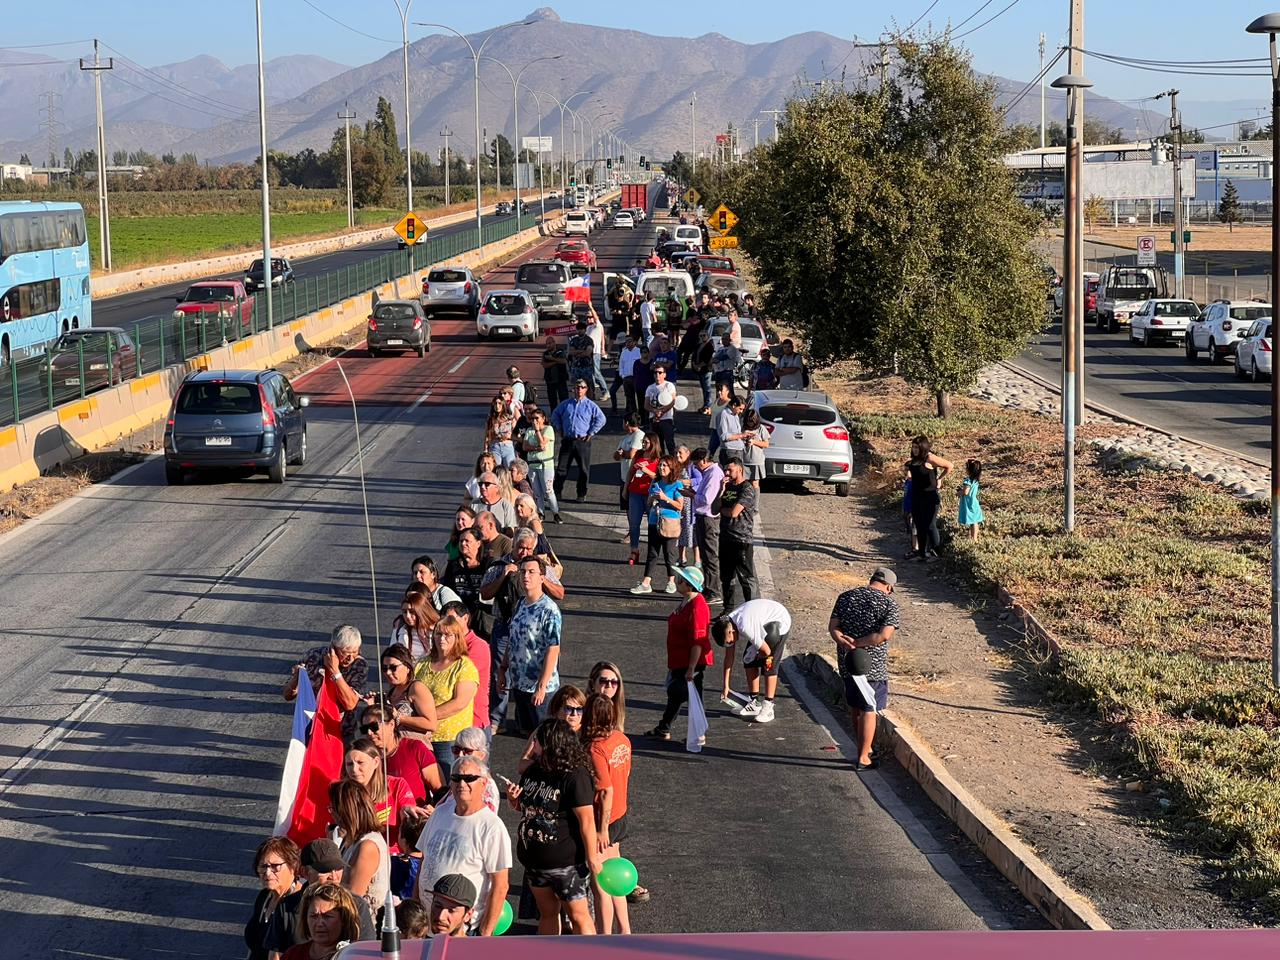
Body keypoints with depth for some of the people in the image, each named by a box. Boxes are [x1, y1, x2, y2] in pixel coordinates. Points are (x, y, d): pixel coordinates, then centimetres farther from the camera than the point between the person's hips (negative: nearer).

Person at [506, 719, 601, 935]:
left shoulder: (575, 776, -21)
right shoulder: (534, 770, 2)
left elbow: (587, 820, -20)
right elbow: (525, 807, 17)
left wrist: (592, 857, -19)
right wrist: (513, 799, -6)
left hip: (567, 862, -8)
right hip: (535, 858, 8)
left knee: (578, 915, 2)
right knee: (547, 912, 20)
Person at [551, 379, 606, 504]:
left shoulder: (590, 405, 0)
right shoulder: (566, 404, 9)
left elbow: (601, 419, -3)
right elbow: (555, 415, 22)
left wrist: (591, 433, -6)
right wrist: (560, 430, 13)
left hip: (582, 441, -2)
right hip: (567, 441, 2)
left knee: (583, 469, 3)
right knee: (562, 467, 3)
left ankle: (582, 494, 12)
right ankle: (557, 491, 12)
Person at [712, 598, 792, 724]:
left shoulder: (745, 627, -38)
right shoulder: (727, 625, -11)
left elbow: (766, 651, -29)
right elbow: (728, 657, -2)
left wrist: (758, 656, -5)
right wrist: (726, 686, -1)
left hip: (779, 622, -8)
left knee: (769, 665, -14)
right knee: (749, 660, 3)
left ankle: (768, 708, -10)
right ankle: (754, 704, 12)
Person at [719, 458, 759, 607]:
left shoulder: (748, 489, -12)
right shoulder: (728, 487, 13)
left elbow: (734, 512, -19)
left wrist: (721, 509, 0)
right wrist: (722, 490, -5)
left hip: (742, 540, -8)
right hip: (725, 538, 8)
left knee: (746, 578, -5)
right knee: (726, 577, 15)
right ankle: (729, 608, 24)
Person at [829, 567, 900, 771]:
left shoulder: (846, 597, 6)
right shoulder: (888, 603, -8)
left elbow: (832, 627, -2)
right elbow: (885, 634, -20)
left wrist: (846, 644, -15)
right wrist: (858, 643, -14)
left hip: (847, 662, 5)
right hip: (873, 664, -5)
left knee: (855, 708, 18)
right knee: (869, 710, 5)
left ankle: (864, 750, 32)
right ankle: (863, 758, 9)